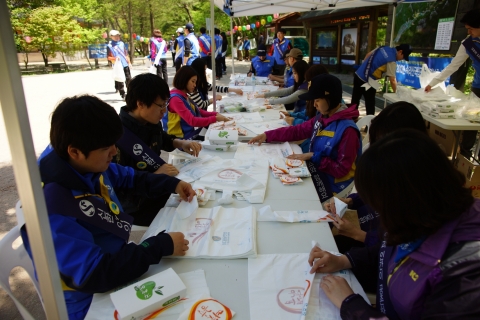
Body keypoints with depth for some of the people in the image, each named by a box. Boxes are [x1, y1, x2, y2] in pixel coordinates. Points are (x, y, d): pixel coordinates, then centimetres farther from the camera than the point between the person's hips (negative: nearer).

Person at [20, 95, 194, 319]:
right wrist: (162, 246, -32)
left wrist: (173, 184, -4)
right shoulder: (51, 208, -33)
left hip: (117, 257, 7)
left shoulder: (88, 165, -10)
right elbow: (94, 274, -35)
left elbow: (129, 177, 9)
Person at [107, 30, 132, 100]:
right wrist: (114, 58, -20)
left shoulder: (121, 43, 11)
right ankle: (123, 95, 8)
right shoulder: (109, 46, -2)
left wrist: (129, 62, 12)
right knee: (120, 81, 0)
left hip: (125, 64, 4)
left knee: (129, 78, 5)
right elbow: (108, 57, -2)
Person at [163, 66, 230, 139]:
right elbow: (192, 121, -24)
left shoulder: (184, 96, 11)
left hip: (191, 135, 9)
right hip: (182, 139, -9)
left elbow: (198, 111, 13)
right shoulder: (175, 99, -17)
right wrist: (215, 118, -21)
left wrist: (216, 114, -3)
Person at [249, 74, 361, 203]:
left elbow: (341, 170, -21)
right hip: (315, 170, 7)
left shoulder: (347, 130, -23)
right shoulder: (321, 118, 1)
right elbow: (297, 131, 10)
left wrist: (313, 156, -22)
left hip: (329, 184, -7)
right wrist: (267, 135, 1)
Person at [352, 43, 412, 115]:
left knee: (355, 101, 17)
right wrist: (396, 92, 0)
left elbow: (368, 54, 18)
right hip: (366, 81, -8)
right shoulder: (391, 61, -15)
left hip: (358, 75, 8)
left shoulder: (384, 47, 7)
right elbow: (392, 80, -13)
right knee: (370, 105, 4)